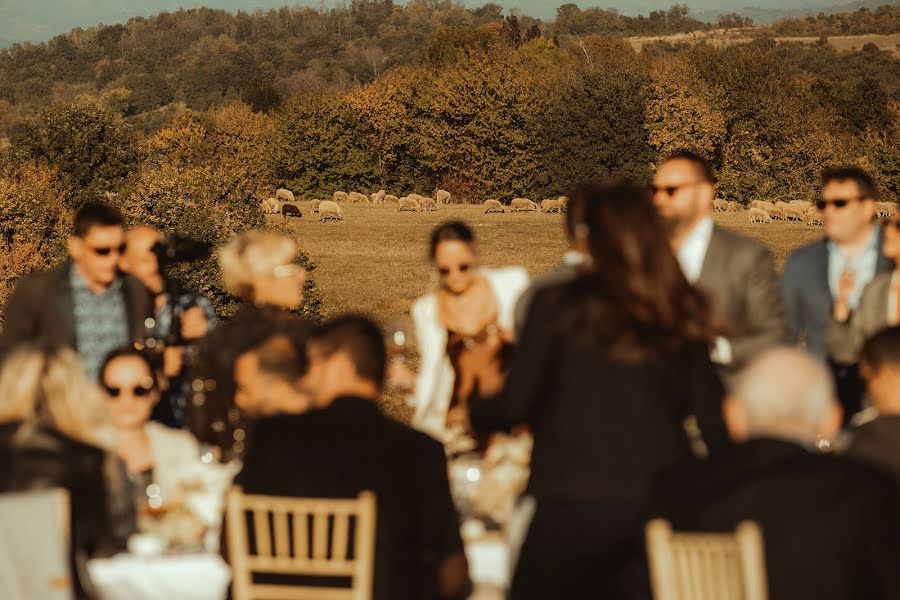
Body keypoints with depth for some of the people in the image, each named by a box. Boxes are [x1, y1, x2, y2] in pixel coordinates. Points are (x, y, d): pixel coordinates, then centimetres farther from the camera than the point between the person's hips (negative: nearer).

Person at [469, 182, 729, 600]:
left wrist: (480, 404, 15)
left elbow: (514, 407, -6)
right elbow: (713, 419, 4)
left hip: (572, 504, -3)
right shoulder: (680, 316, 3)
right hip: (659, 499, 3)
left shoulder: (559, 307, -8)